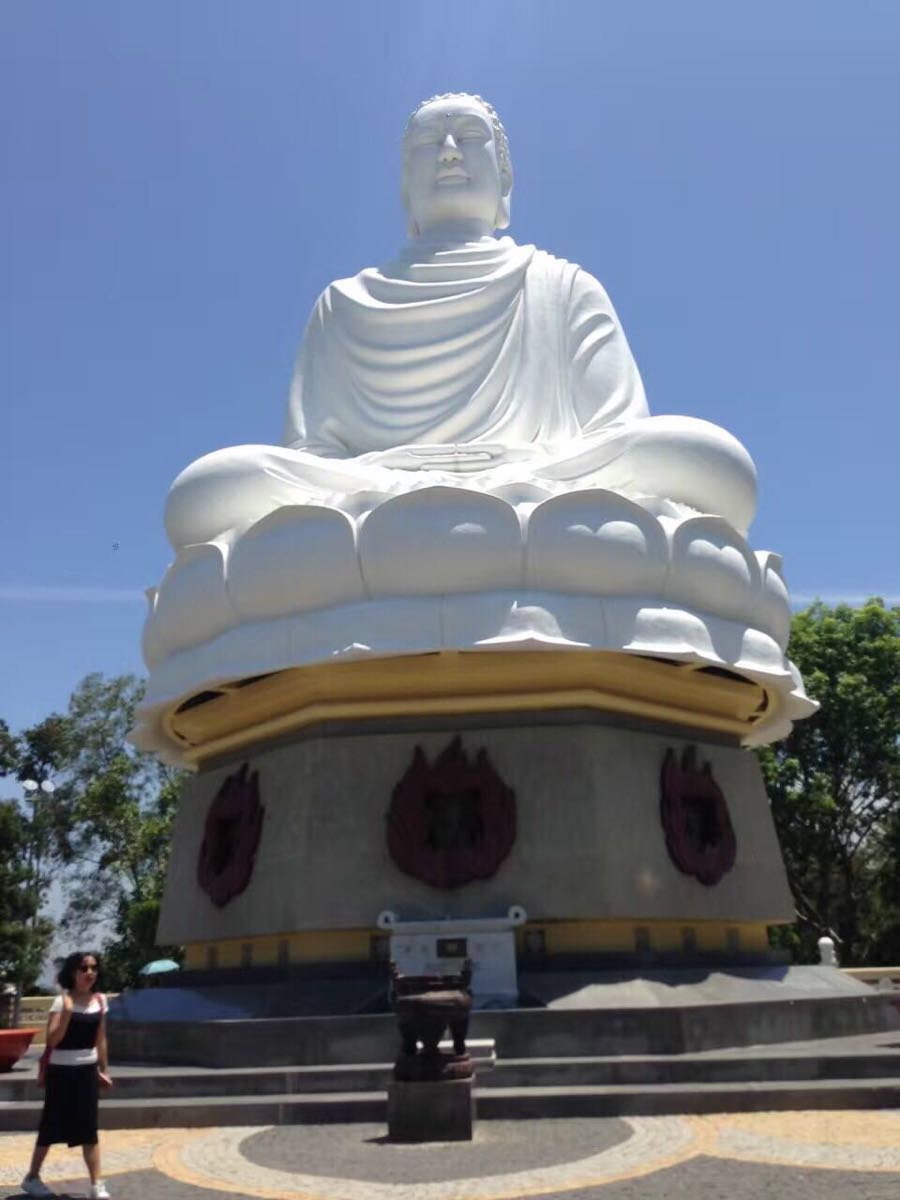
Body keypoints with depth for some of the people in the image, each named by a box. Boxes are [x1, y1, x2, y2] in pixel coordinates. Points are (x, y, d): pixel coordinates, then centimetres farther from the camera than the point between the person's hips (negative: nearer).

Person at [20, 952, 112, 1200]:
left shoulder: (100, 1001, 2)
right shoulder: (62, 1001, -13)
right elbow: (52, 1040, -21)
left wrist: (104, 1069, 12)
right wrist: (68, 1011, -32)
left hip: (88, 1070, 4)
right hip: (62, 1070, -4)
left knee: (89, 1129, 4)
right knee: (52, 1125, 10)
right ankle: (32, 1177, 31)